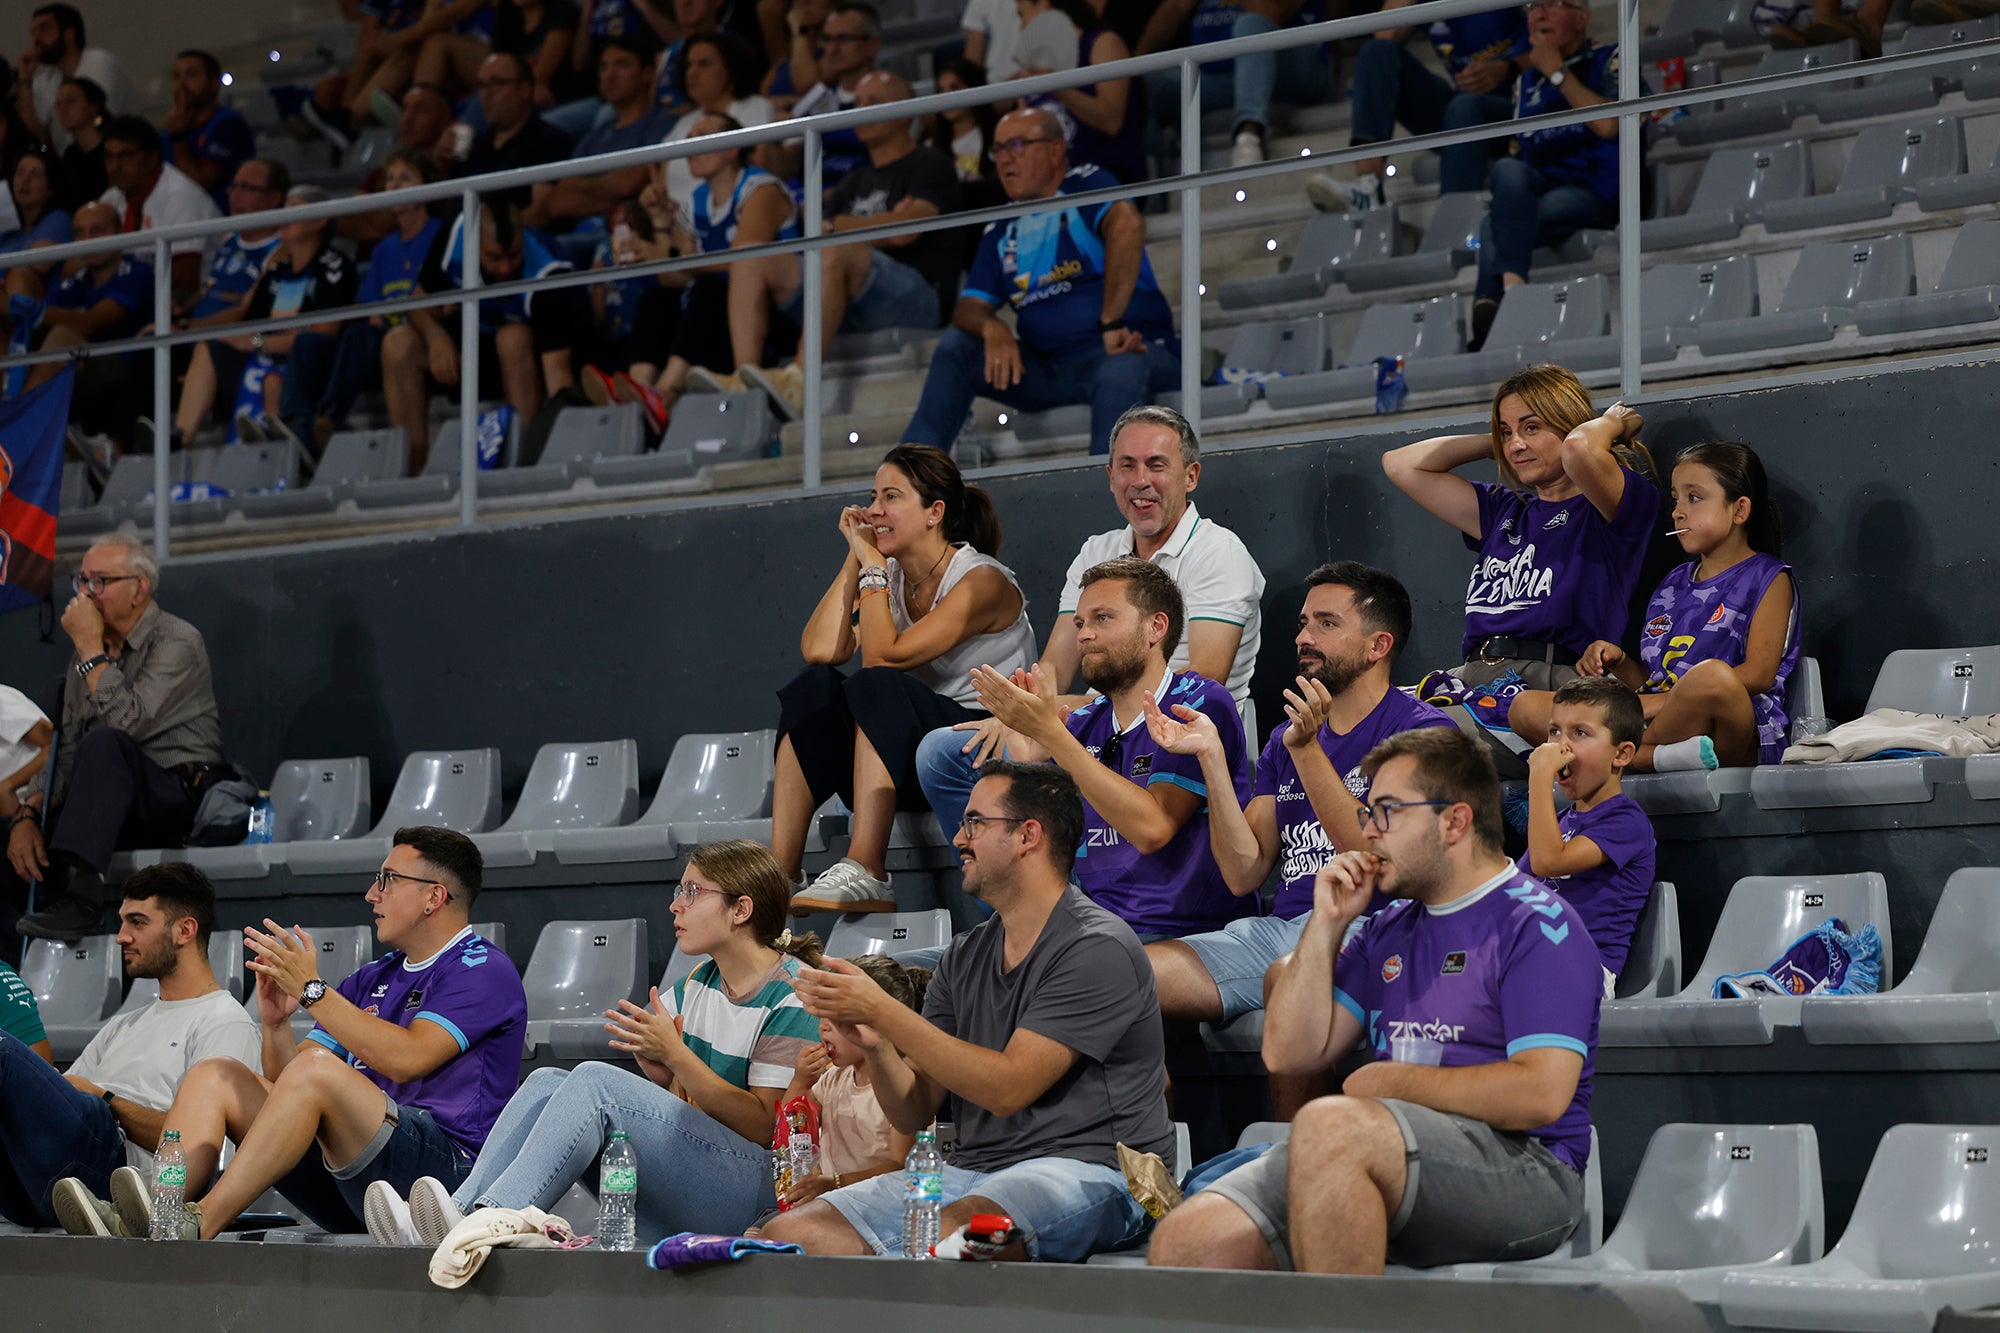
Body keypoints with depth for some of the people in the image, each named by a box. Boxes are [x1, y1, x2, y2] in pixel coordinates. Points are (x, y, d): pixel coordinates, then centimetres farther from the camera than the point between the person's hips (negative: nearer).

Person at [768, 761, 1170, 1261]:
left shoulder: (1098, 948, -8)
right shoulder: (964, 958, 15)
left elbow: (1008, 1088, -17)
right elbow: (913, 1115, 12)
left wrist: (883, 1011, -16)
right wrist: (874, 1044, -9)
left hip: (1088, 1171, -7)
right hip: (971, 1170, 7)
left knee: (943, 1237, -39)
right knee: (789, 1234, -12)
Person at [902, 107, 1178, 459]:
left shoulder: (1087, 186, -2)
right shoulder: (1001, 232, 17)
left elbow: (1127, 225, -24)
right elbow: (969, 308, 12)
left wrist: (1111, 324, -31)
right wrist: (991, 329, -15)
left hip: (1126, 349, -6)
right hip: (1045, 370, 6)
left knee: (1120, 369, -38)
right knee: (954, 347, -8)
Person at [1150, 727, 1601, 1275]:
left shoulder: (1540, 925, -2)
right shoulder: (1388, 931, 23)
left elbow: (1541, 1094, -15)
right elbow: (1288, 1054, 17)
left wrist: (1390, 1081, -5)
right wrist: (1327, 924, 10)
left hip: (1518, 1165, -7)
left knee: (1329, 1124, -37)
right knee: (1184, 1241, -15)